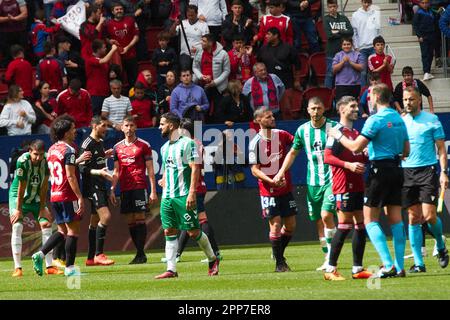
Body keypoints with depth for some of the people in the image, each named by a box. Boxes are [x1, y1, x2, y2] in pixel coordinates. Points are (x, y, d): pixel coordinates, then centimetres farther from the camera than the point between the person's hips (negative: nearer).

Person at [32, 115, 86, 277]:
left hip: (55, 195, 8)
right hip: (68, 196, -8)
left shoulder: (52, 149, 13)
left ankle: (40, 254, 1)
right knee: (73, 230, -1)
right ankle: (70, 267, -1)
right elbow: (70, 176, -19)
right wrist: (80, 197, -19)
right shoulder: (68, 150, -13)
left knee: (62, 230, 15)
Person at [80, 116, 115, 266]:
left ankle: (91, 258, 16)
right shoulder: (87, 144, -12)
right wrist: (99, 172, -28)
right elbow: (83, 168, -17)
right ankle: (98, 254, -17)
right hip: (92, 186, -10)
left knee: (95, 221, 11)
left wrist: (105, 155, 14)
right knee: (105, 216, -20)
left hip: (101, 186, 10)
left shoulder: (100, 142, 15)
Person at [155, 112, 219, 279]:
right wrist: (164, 193, 17)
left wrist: (192, 193, -18)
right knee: (169, 231, 1)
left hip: (184, 196, -7)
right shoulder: (165, 147, 16)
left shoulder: (187, 143, -7)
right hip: (167, 196, 7)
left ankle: (212, 259, 16)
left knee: (193, 231, -3)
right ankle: (171, 269, 0)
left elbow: (195, 168, -11)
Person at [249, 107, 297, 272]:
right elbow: (255, 170, -10)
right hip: (268, 190, -5)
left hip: (286, 188, 5)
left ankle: (279, 254, 27)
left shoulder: (281, 135, 3)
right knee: (275, 225, -8)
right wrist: (271, 181, -22)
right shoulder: (256, 142, -10)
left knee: (290, 226, 7)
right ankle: (279, 263, 3)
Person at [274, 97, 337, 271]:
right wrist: (282, 171, 11)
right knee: (318, 221, 5)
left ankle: (332, 254, -7)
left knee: (326, 215, -19)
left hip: (331, 179, -4)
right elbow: (293, 152, 19)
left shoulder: (334, 126, -5)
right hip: (312, 182, 4)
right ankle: (328, 258, 15)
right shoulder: (302, 130, 7)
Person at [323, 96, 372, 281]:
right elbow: (328, 157, -14)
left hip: (358, 185, 9)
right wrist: (348, 165, -24)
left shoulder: (356, 132, 19)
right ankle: (330, 269, -5)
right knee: (345, 225, -10)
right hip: (343, 185, -9)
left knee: (361, 225, 7)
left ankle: (357, 269, 11)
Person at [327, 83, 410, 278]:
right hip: (397, 170, 7)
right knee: (396, 219, 8)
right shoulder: (399, 119, 11)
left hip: (380, 170, -7)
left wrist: (338, 136, 1)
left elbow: (355, 147, -15)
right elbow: (406, 151, 17)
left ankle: (388, 265, -13)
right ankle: (399, 267, 4)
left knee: (370, 220, -1)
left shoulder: (376, 119, -13)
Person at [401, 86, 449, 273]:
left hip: (427, 170, -3)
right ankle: (418, 263, 2)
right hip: (406, 172, 3)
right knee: (413, 218, 0)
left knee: (429, 216, -12)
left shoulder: (431, 120, 2)